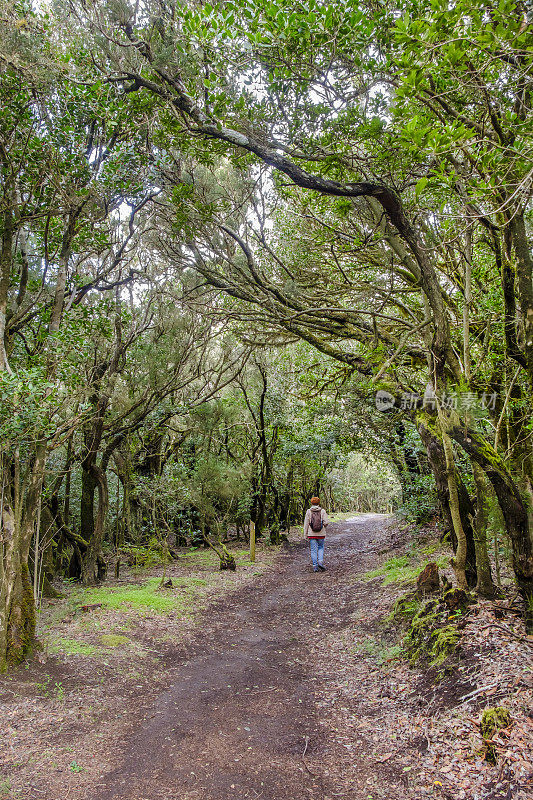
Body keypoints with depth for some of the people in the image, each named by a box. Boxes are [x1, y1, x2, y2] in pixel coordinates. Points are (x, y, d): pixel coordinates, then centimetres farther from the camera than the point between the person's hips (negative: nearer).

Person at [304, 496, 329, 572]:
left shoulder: (308, 511, -4)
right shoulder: (322, 511, -4)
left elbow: (306, 523, -3)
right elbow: (326, 522, -8)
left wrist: (305, 534, 3)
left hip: (312, 534, 0)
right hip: (321, 534, 0)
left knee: (313, 550, 6)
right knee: (321, 547, 18)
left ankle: (315, 566, 6)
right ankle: (320, 561, 0)